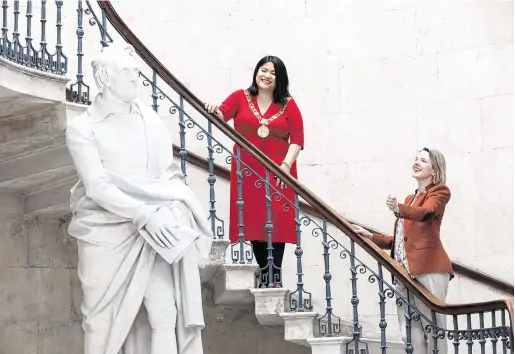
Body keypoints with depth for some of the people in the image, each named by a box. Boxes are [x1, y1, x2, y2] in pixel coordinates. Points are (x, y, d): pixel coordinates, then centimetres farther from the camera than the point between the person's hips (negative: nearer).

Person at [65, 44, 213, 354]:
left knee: (166, 316, -6)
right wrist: (145, 214, -23)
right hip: (107, 231, -2)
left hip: (154, 232, 2)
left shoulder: (151, 120, 8)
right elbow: (97, 187, -13)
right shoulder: (82, 127, -3)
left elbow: (171, 174, 10)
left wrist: (177, 209, -8)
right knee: (104, 322, 6)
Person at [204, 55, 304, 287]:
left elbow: (298, 138, 1)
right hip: (248, 173, 1)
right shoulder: (240, 97, 7)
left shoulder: (288, 105, 7)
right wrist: (214, 111, -31)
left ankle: (275, 277, -3)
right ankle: (264, 274, 9)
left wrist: (287, 164, -11)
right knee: (254, 223, 1)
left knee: (276, 222, -6)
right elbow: (222, 115, -8)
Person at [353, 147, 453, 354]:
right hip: (404, 271, 7)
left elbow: (425, 213, -19)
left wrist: (399, 209, -38)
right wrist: (370, 237, 18)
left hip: (429, 269, -7)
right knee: (410, 331, 1)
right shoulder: (410, 199, 27)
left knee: (433, 328, -8)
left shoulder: (440, 191, 4)